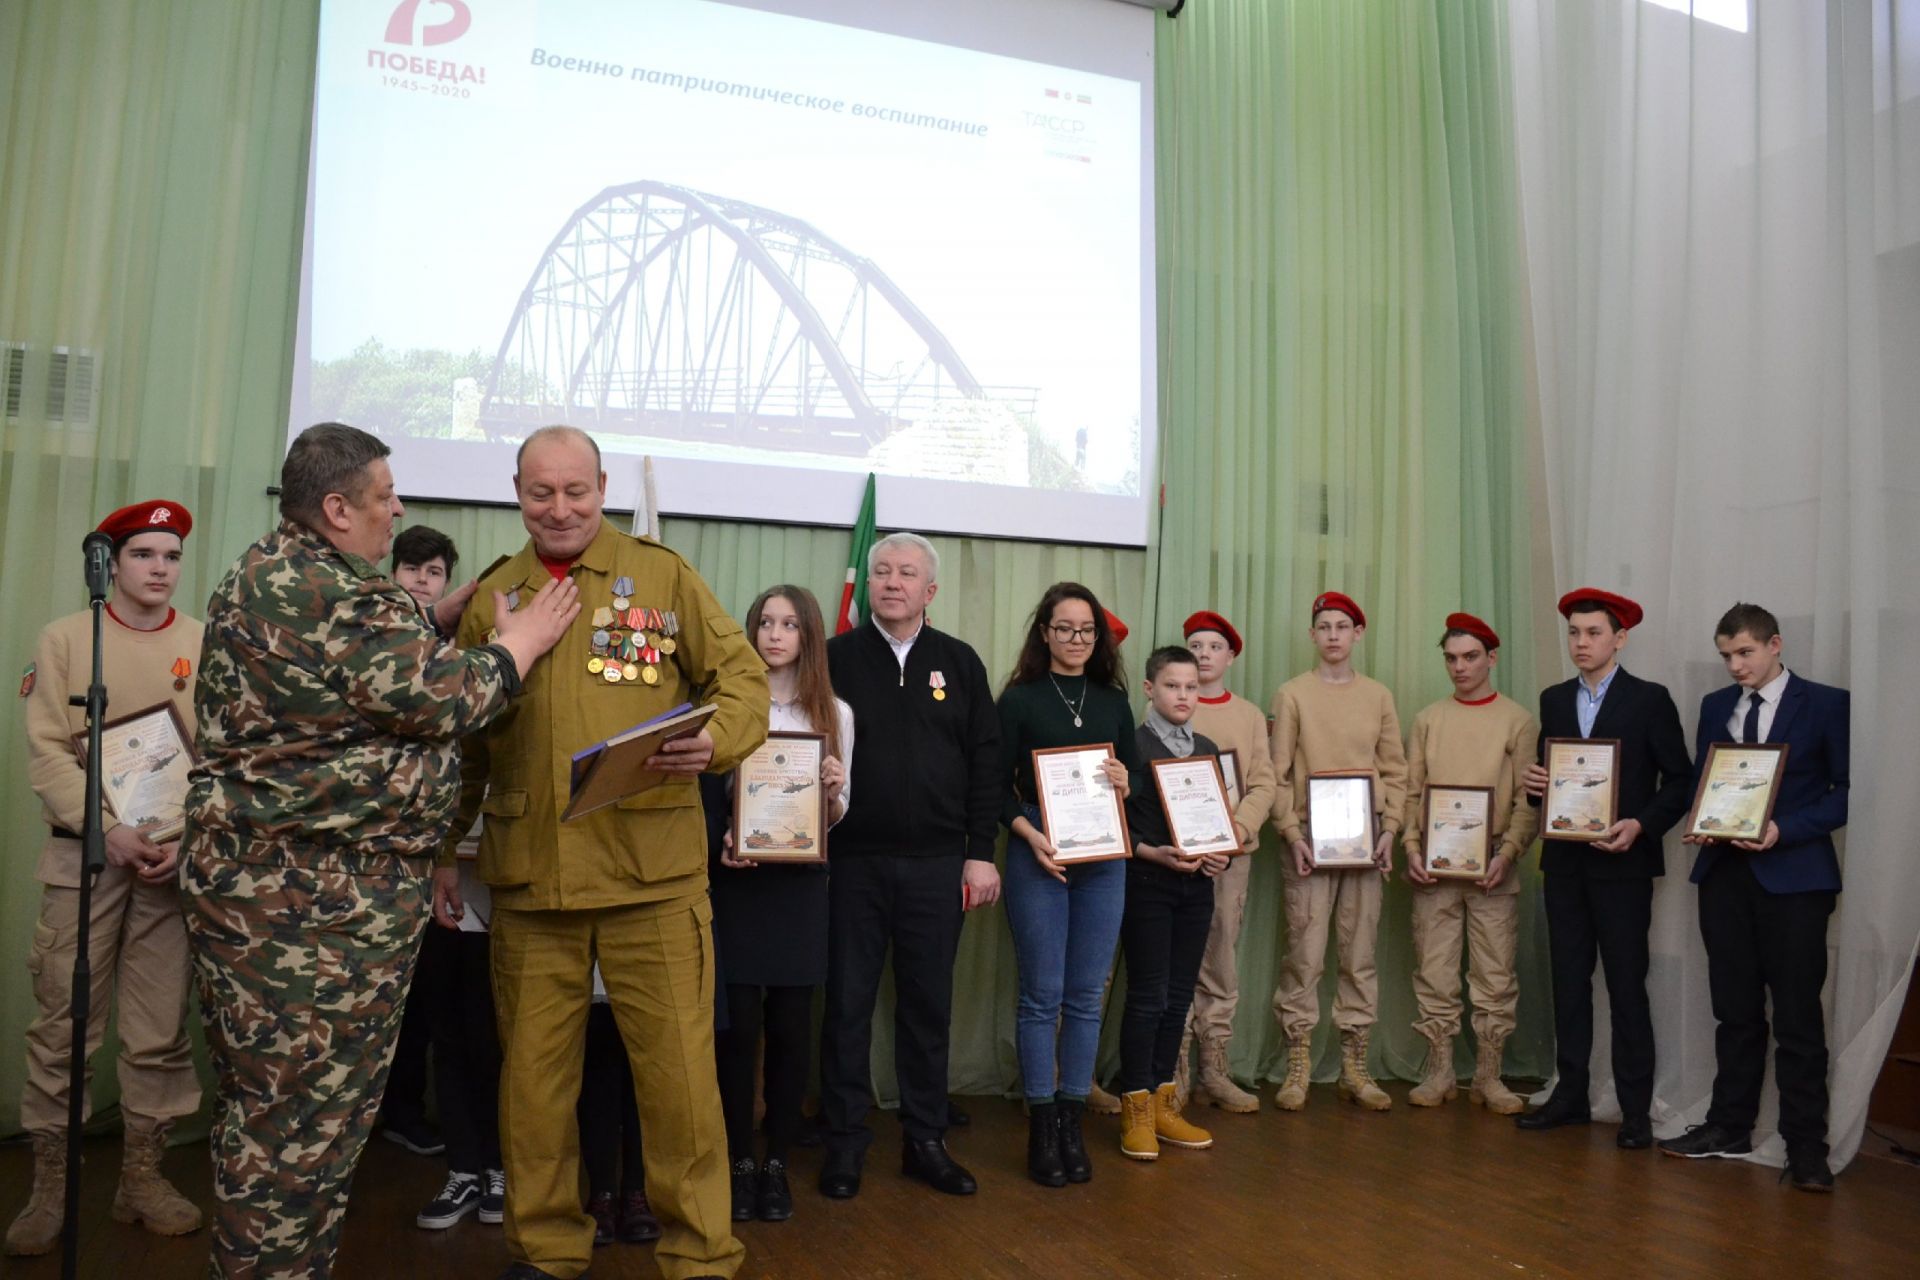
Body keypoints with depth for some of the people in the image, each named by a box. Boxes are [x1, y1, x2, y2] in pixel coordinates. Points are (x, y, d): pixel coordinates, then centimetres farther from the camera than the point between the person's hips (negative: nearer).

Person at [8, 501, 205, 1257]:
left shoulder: (207, 646, 5)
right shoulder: (65, 639, 3)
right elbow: (47, 751, -3)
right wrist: (107, 829, -15)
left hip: (178, 856, 1)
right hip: (83, 852, -1)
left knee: (161, 1025, 6)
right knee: (61, 1021, 2)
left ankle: (143, 1174, 18)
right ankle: (49, 1185, 15)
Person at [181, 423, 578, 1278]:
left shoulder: (263, 575, 14)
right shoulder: (336, 596, -19)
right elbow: (446, 698, -16)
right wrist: (527, 636, -2)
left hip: (252, 877, 11)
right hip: (320, 897, -11)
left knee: (258, 1098, 19)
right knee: (305, 1110, 1)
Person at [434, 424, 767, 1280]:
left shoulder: (662, 575, 3)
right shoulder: (491, 598, 12)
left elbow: (743, 674, 2)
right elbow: (463, 739, 17)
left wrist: (716, 737, -18)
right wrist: (444, 848, 16)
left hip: (654, 869, -2)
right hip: (527, 874, 3)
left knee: (676, 1067, 2)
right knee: (533, 1070, 12)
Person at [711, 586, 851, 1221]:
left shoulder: (836, 713, 7)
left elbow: (839, 815, 10)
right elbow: (708, 793, 3)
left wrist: (833, 792, -11)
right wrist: (720, 843, -14)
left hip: (802, 883, 2)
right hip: (736, 880, -2)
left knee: (791, 1026, 6)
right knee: (738, 1024, 1)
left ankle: (777, 1163, 19)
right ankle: (739, 1161, 16)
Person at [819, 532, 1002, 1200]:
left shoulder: (960, 663, 7)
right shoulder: (836, 658, 2)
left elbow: (984, 762, 6)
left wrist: (981, 852, 2)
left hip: (937, 864, 2)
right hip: (854, 861, -1)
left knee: (928, 1005, 11)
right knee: (848, 1003, 7)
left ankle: (926, 1140, 24)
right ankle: (845, 1140, 21)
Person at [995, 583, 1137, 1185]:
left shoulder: (1114, 700, 11)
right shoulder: (1019, 698, 1)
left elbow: (1135, 775, 15)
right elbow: (997, 785, -2)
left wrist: (1126, 784, -8)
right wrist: (1030, 836, -16)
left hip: (1104, 859, 3)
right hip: (1038, 856, -3)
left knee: (1087, 995, 7)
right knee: (1042, 995, 1)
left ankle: (1072, 1120, 18)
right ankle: (1041, 1125, 12)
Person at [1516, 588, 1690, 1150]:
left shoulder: (1649, 699, -3)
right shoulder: (1554, 700, 11)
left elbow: (1679, 780, -3)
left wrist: (1641, 825, -17)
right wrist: (1534, 781, -6)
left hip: (1621, 862, -5)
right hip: (1564, 860, 5)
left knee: (1626, 983, 0)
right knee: (1569, 978, 9)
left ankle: (1635, 1109, 9)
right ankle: (1570, 1094, 19)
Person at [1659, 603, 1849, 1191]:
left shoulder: (1827, 704, -2)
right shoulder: (1715, 706, 12)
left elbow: (1847, 790, -4)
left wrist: (1785, 830, -16)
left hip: (1793, 875, -4)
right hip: (1725, 872, 5)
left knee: (1797, 1016, -2)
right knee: (1735, 1010, 11)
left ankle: (1806, 1147, 7)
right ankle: (1730, 1126, 21)